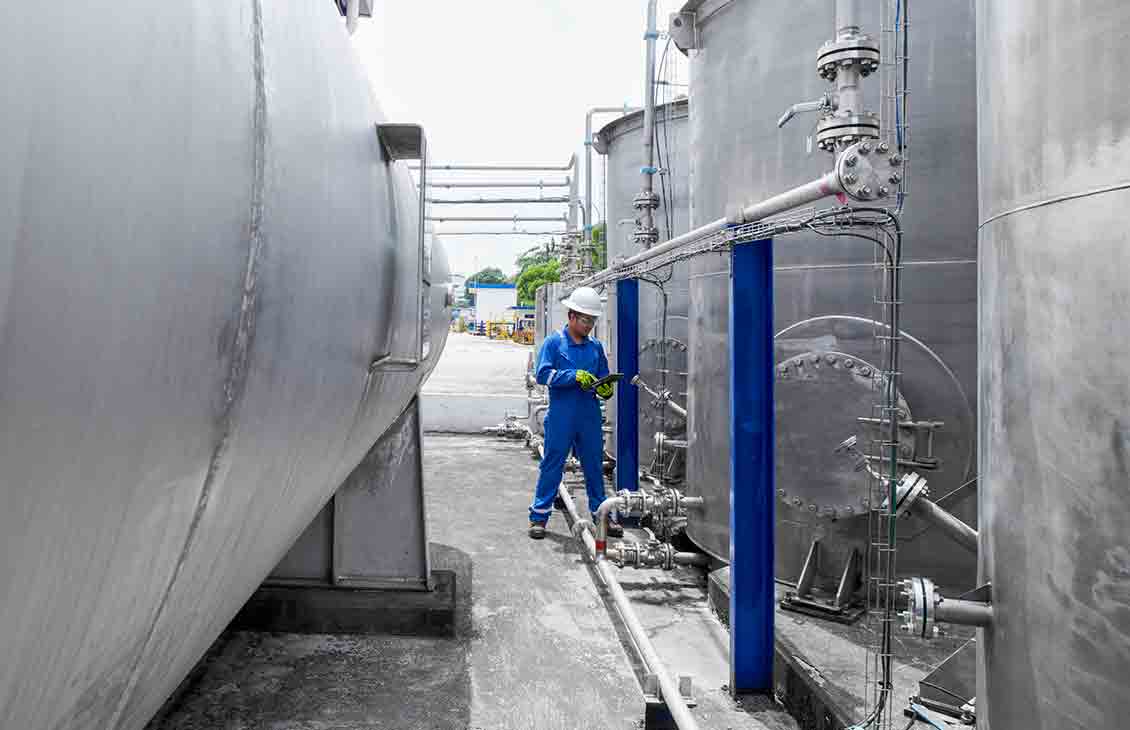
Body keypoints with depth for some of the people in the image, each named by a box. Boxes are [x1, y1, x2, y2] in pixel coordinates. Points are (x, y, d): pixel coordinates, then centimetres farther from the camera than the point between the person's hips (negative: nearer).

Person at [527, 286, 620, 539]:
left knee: (594, 466, 12)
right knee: (552, 466, 4)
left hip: (590, 418, 4)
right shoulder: (554, 343, -3)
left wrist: (605, 389, -6)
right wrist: (575, 376, -20)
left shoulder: (596, 346, 11)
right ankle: (539, 516, 14)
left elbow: (603, 378, 17)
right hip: (561, 419, -4)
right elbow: (542, 374, -14)